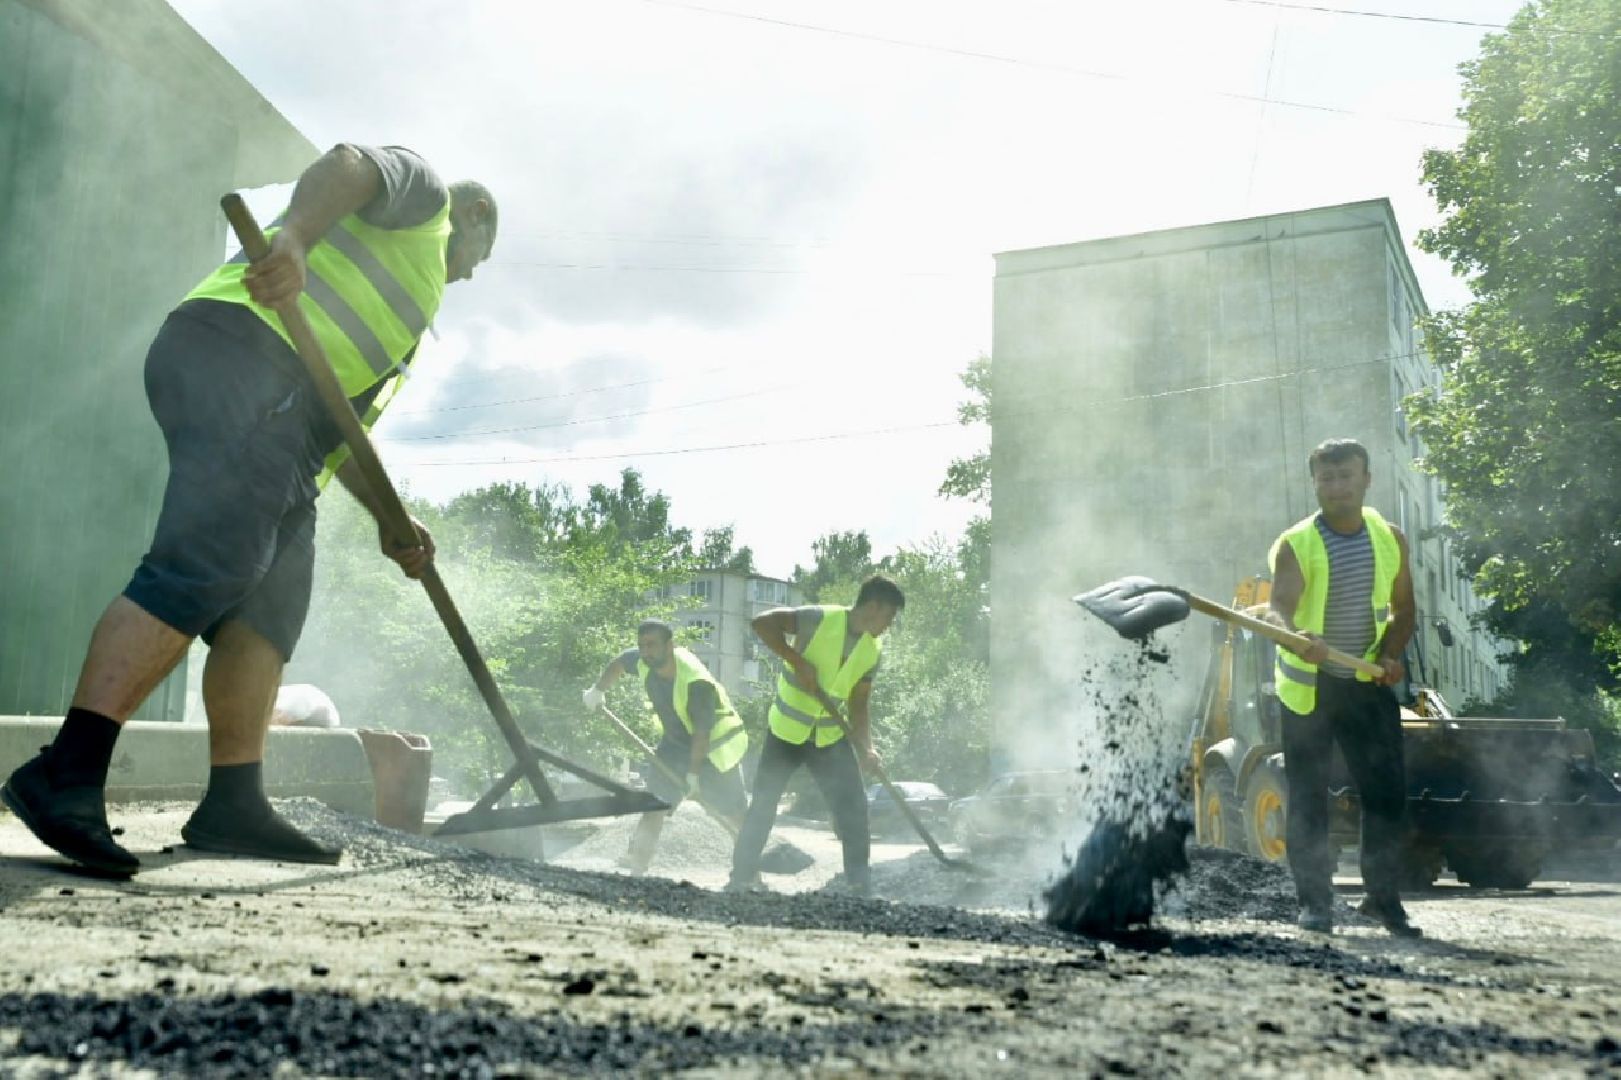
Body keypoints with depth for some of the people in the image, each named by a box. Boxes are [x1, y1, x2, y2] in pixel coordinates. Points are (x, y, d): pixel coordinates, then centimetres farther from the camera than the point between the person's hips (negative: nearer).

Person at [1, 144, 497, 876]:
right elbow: (348, 164, -7)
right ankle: (66, 775, -28)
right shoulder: (421, 191, 18)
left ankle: (233, 804, -5)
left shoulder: (409, 307, 39)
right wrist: (294, 239, -28)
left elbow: (340, 424, 33)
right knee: (203, 568, -23)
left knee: (272, 606, 0)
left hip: (289, 410, 10)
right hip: (242, 355, -10)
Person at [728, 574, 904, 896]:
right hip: (788, 730, -4)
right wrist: (797, 662, -29)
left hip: (831, 736, 4)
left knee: (854, 806, -2)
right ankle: (742, 877, 17)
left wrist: (866, 748, -12)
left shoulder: (872, 651, -1)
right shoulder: (820, 619, -18)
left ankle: (860, 884, 10)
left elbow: (858, 706, 3)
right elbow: (763, 621, -25)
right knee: (763, 804, 1)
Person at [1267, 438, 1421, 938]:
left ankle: (1383, 895, 17)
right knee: (1308, 798, 2)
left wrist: (1391, 654, -4)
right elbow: (1279, 607, -23)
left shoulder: (1390, 539, 4)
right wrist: (1296, 637, -45)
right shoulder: (1295, 544, -10)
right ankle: (1314, 901, 12)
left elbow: (1404, 608, 13)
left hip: (1369, 684, 3)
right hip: (1308, 685, -3)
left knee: (1388, 791, 1)